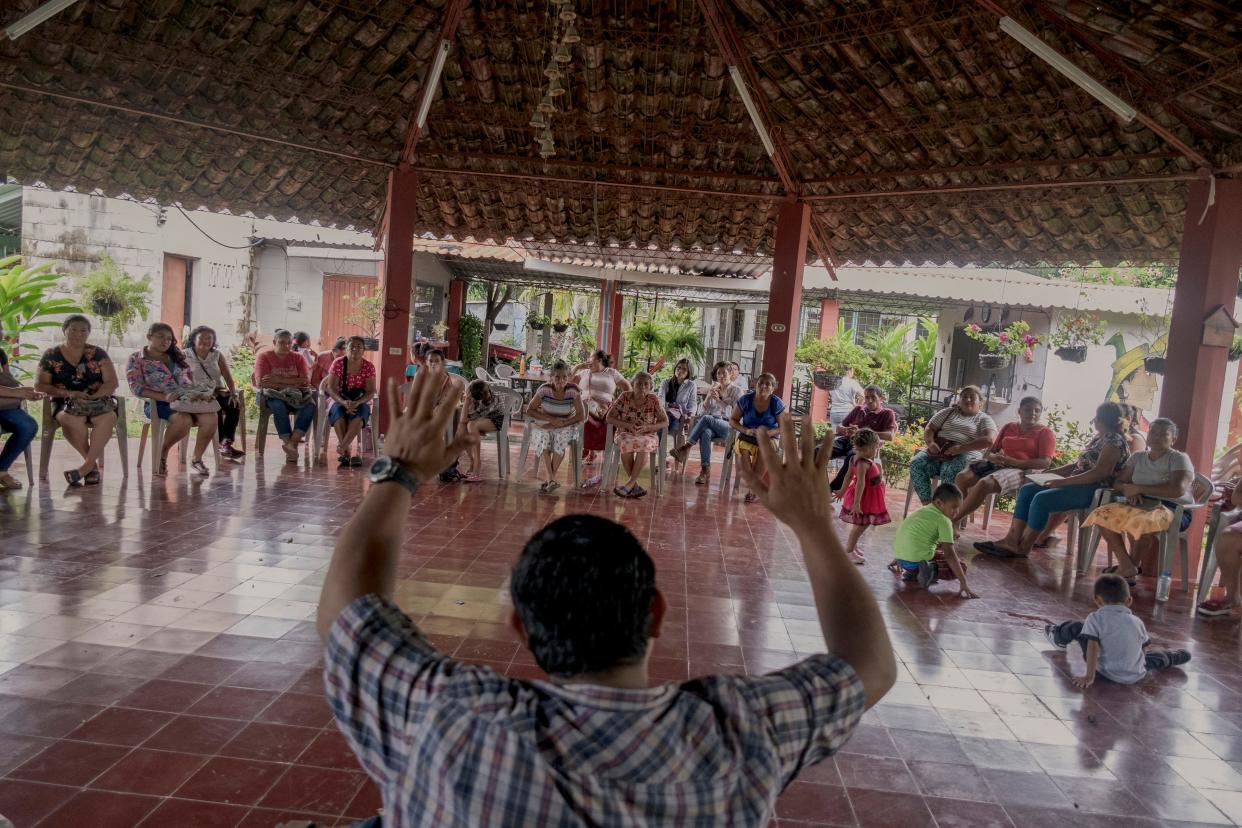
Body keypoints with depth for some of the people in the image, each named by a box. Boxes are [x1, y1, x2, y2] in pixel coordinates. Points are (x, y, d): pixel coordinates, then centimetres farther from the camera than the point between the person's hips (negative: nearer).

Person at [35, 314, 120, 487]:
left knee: (108, 417, -37)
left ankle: (86, 466, -33)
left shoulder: (97, 354, 9)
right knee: (72, 419, -39)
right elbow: (40, 385, 4)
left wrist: (93, 397, -16)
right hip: (65, 403, 0)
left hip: (98, 400, 0)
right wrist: (67, 393, -14)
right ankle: (93, 463, -24)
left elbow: (112, 382, 3)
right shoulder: (51, 356, 9)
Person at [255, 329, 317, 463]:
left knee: (310, 405, -31)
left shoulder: (298, 358, 11)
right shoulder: (264, 357, 4)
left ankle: (293, 442, -38)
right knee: (279, 407, -37)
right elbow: (261, 382, -10)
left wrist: (279, 379, -13)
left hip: (296, 396, 2)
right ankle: (290, 445, -35)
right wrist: (291, 383, -9)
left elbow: (306, 380, -4)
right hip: (273, 395, -2)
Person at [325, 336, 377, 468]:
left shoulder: (369, 366, -3)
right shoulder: (338, 363, -5)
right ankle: (346, 451, -31)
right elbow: (331, 389, -9)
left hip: (360, 401, 0)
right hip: (339, 400, 0)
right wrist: (343, 402, -27)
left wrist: (357, 403, -26)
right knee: (338, 414, -35)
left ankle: (342, 447, -36)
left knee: (358, 416, -35)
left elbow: (371, 392, -7)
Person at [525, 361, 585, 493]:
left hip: (565, 426, 0)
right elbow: (529, 410, -8)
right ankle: (551, 480, -41)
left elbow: (581, 415, -8)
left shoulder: (573, 390, -11)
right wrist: (551, 419, -17)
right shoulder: (545, 389, -13)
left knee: (561, 438, -31)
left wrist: (561, 423, -20)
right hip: (543, 424, 0)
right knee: (543, 439, -30)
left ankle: (546, 479, -22)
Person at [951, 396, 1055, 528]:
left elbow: (1045, 462, -7)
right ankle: (956, 526, -25)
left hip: (1022, 471, -6)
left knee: (984, 483, -35)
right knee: (962, 477, -23)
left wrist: (1012, 462, -17)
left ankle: (954, 521, -30)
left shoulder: (1045, 433, 6)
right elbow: (990, 451, 19)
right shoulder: (1008, 427, 22)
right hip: (998, 465, 6)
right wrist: (992, 457, -8)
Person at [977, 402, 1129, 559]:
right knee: (1027, 490, -3)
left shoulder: (1114, 441, -11)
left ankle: (1023, 547, -14)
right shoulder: (1098, 437, 19)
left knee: (1042, 498, -26)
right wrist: (1052, 472, 7)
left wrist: (1064, 481, -24)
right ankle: (1012, 540, -12)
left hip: (1092, 490, -10)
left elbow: (1100, 473, -22)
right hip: (1079, 483, 10)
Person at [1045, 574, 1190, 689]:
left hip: (1107, 673, -3)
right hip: (1138, 676, 3)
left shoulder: (1095, 618, -11)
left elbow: (1092, 647, -18)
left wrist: (1089, 676, -17)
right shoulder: (1137, 621, 2)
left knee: (1077, 628, 10)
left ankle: (1057, 635, 36)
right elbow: (1145, 648, 14)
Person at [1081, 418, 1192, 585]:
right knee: (1102, 515, -18)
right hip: (1142, 505, 6)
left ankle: (1132, 567, -16)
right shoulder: (1137, 457, 14)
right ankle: (1126, 566, -16)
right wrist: (1128, 490, -13)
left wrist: (1139, 488, -17)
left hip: (1173, 509, -6)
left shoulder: (1179, 459, -4)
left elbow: (1178, 490, -20)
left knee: (1142, 522, -39)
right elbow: (1118, 482, 12)